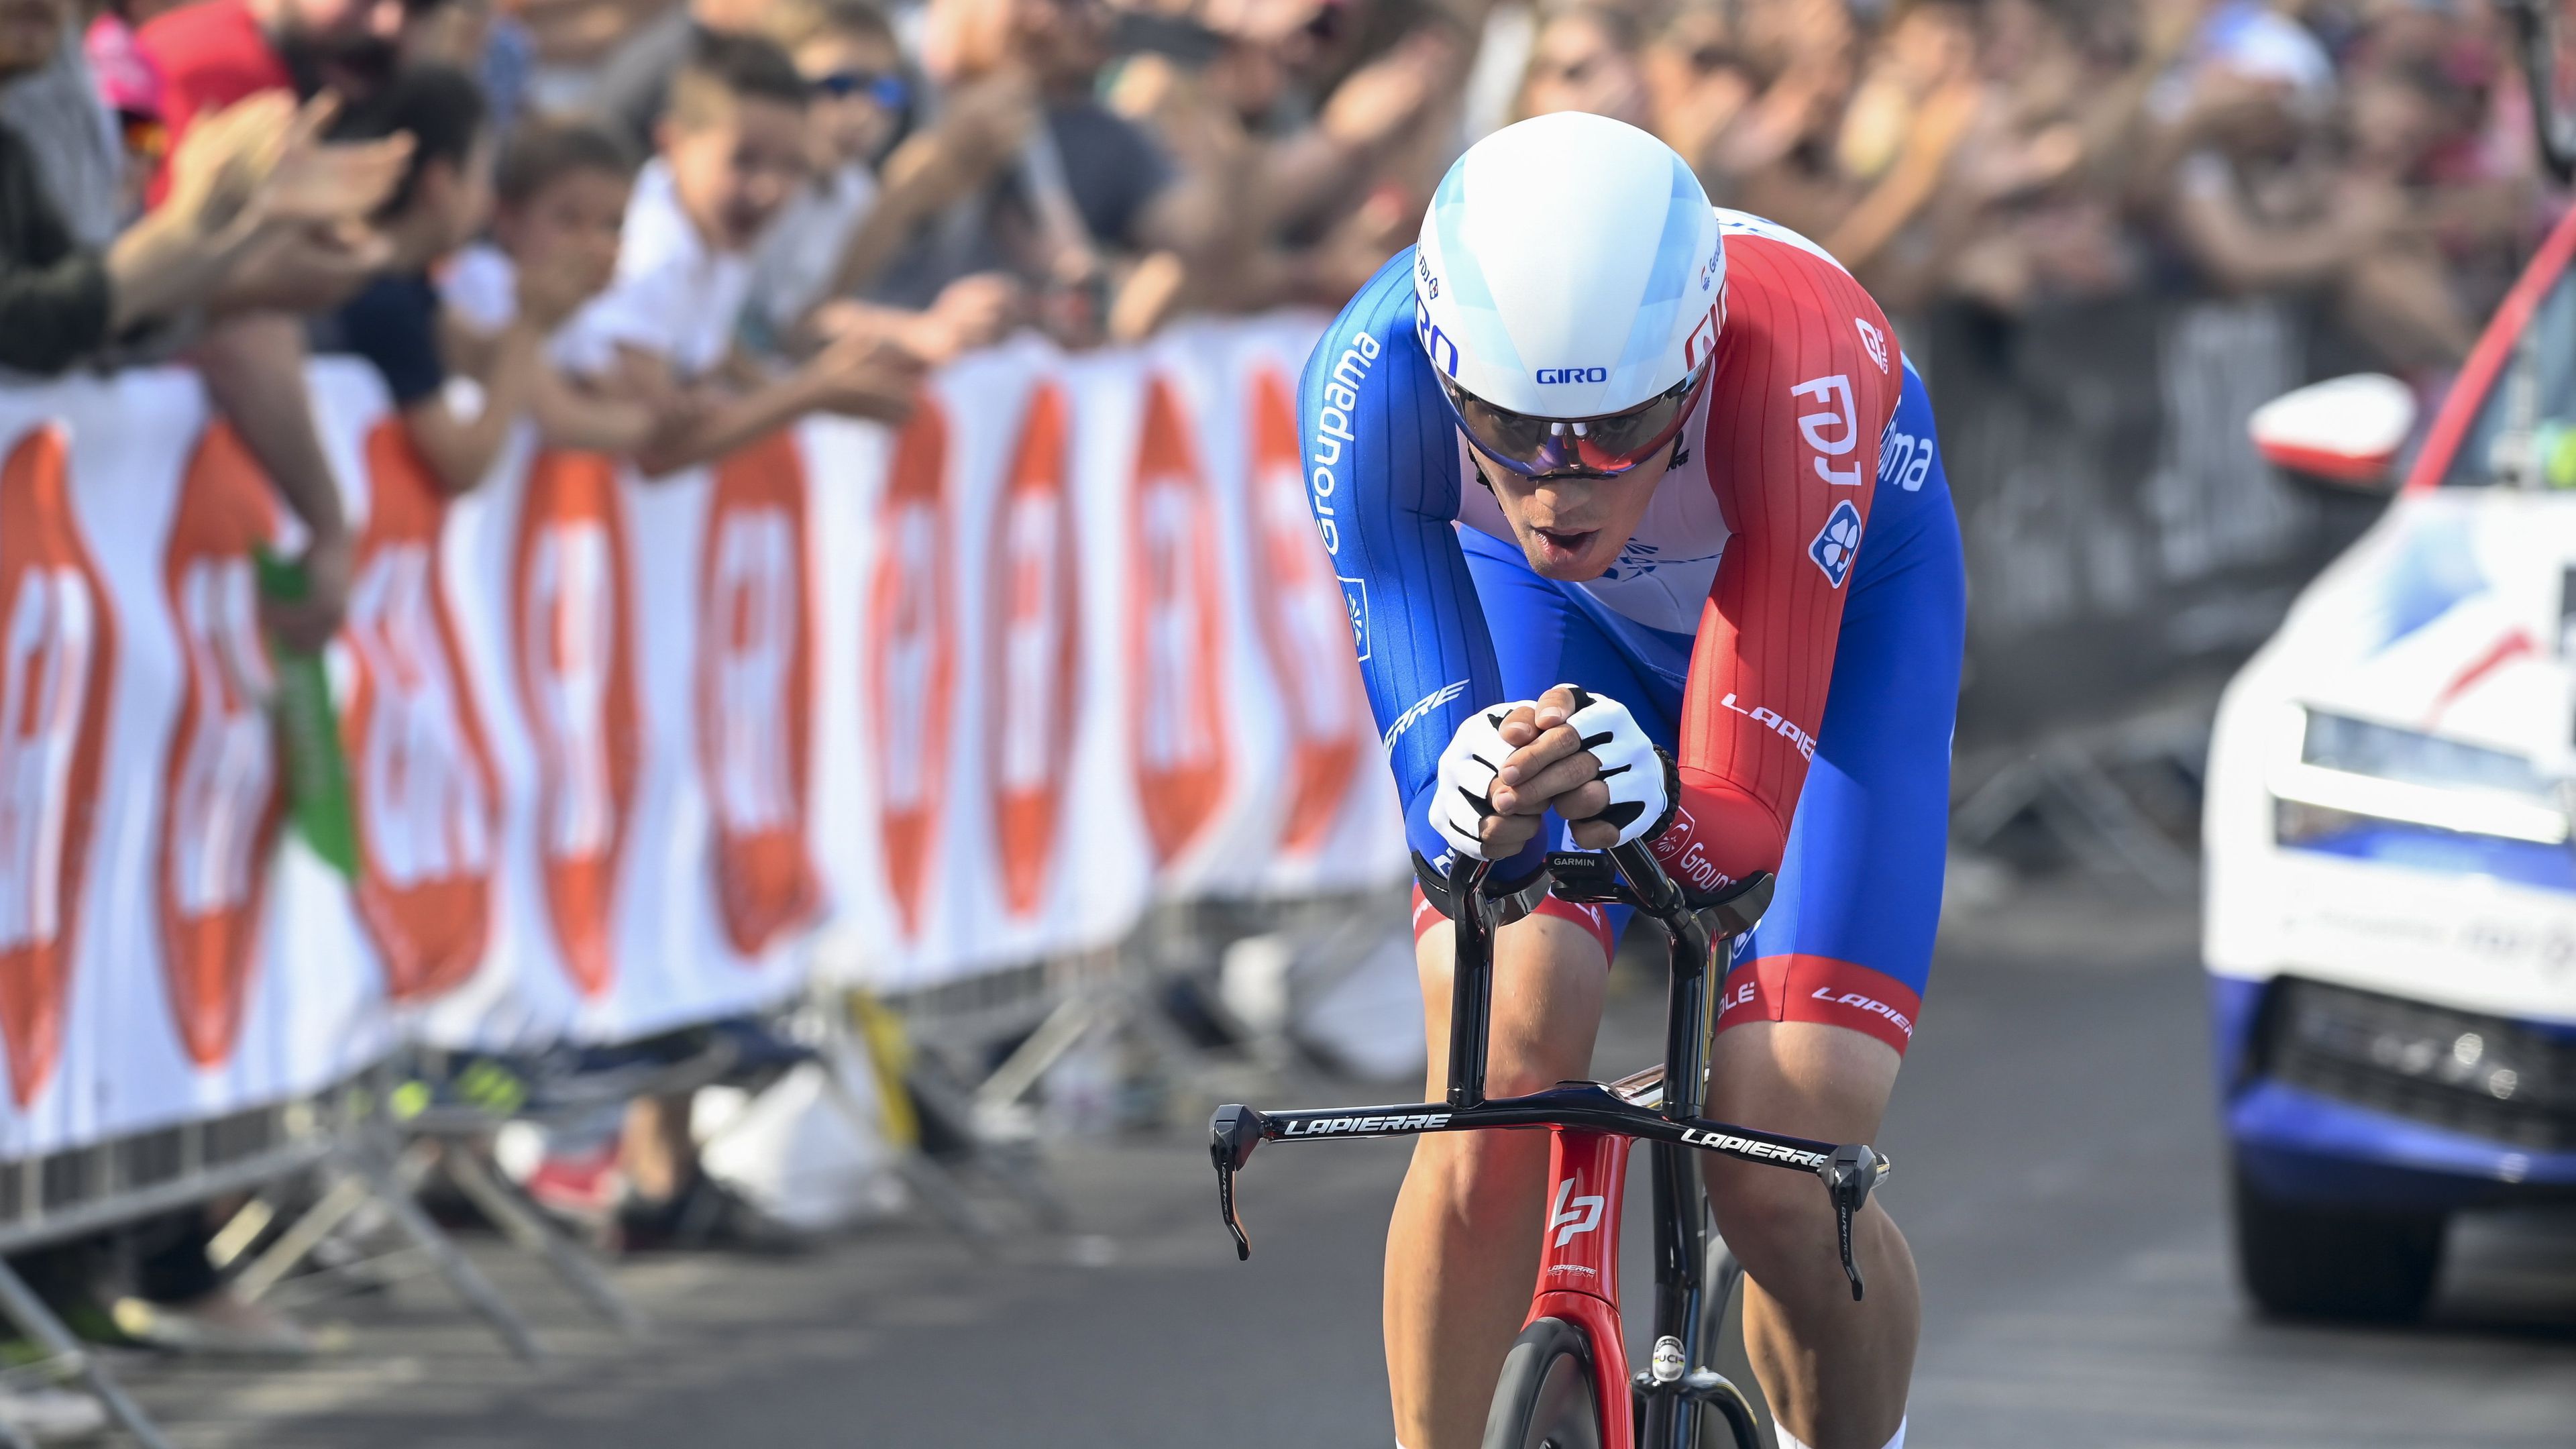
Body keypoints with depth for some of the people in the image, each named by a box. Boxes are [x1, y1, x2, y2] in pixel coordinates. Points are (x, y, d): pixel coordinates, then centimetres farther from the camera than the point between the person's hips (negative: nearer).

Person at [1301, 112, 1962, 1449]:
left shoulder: (1800, 373, -43)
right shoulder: (1375, 375, -38)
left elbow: (1745, 824, -44)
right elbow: (1433, 783, -41)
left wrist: (1644, 802, -66)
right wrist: (1471, 812, -64)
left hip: (1835, 588, -1)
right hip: (1550, 613, 1)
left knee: (1780, 1177, -13)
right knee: (1498, 1081, -22)